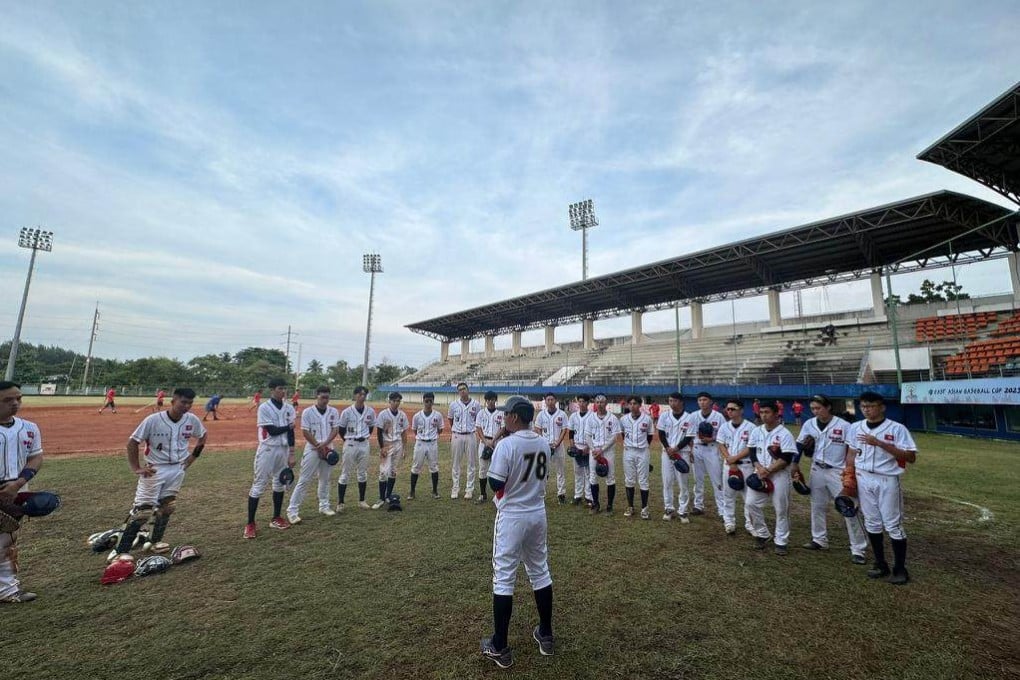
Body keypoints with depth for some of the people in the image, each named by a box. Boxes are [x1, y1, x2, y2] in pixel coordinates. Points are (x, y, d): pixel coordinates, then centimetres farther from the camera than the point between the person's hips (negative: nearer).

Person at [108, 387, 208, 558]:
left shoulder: (192, 420, -7)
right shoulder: (153, 420, -18)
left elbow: (203, 436, 12)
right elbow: (132, 442, -10)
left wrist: (193, 456, 7)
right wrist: (136, 468, -12)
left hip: (177, 470, 4)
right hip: (154, 470, -4)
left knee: (167, 507, 13)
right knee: (142, 509, -6)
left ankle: (154, 541, 30)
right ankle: (120, 551, 6)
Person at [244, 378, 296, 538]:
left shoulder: (289, 409, 4)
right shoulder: (264, 408, -10)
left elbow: (290, 433, 2)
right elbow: (272, 430, -16)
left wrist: (291, 454, -2)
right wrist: (289, 426, -2)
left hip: (283, 449, 5)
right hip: (267, 450, -5)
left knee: (280, 484, 12)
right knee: (258, 486, -2)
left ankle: (276, 519, 24)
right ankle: (250, 523, 8)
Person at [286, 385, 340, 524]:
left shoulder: (334, 412, 2)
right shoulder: (307, 412, -7)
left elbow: (335, 430, 0)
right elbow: (305, 432, -9)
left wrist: (325, 444, -14)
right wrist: (319, 446, -13)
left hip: (328, 449, 4)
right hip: (312, 449, -4)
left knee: (325, 479, 13)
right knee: (304, 480, -3)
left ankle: (324, 506, 25)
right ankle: (292, 510, 4)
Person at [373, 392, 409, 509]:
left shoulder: (402, 415, 4)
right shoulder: (383, 414, -7)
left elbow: (404, 433, 9)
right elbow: (379, 432, -5)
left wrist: (404, 449, 6)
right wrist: (382, 448, -10)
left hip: (398, 445, 4)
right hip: (386, 445, -4)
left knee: (393, 471, 9)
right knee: (384, 471, -8)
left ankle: (388, 496, 20)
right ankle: (381, 499, 1)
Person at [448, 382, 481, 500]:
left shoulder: (476, 404, -3)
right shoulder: (454, 404, 0)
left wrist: (474, 428, 5)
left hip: (470, 436, 0)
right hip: (457, 436, 1)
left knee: (471, 463, 4)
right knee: (456, 463, 8)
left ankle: (469, 489, 15)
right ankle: (455, 488, 18)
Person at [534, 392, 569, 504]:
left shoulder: (562, 414, -1)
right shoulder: (541, 414, 2)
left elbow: (564, 430, -1)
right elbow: (538, 430, 4)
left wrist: (557, 443, -12)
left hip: (558, 445, 0)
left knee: (561, 470, 5)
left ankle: (561, 494, 14)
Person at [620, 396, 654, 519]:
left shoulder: (647, 419, -5)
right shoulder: (623, 419, -1)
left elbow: (650, 435, 8)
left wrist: (643, 445, 8)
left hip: (642, 452, -2)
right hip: (628, 452, 2)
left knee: (643, 481, 2)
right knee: (629, 480, 9)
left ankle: (644, 509, 11)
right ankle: (630, 507, 20)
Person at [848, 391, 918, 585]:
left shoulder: (896, 428, -10)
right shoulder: (856, 427, 4)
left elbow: (911, 457, -17)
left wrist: (880, 443, -25)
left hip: (887, 481, -4)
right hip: (863, 479, 5)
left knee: (893, 525, 2)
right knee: (872, 523, 12)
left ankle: (900, 569, 17)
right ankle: (880, 564, 25)